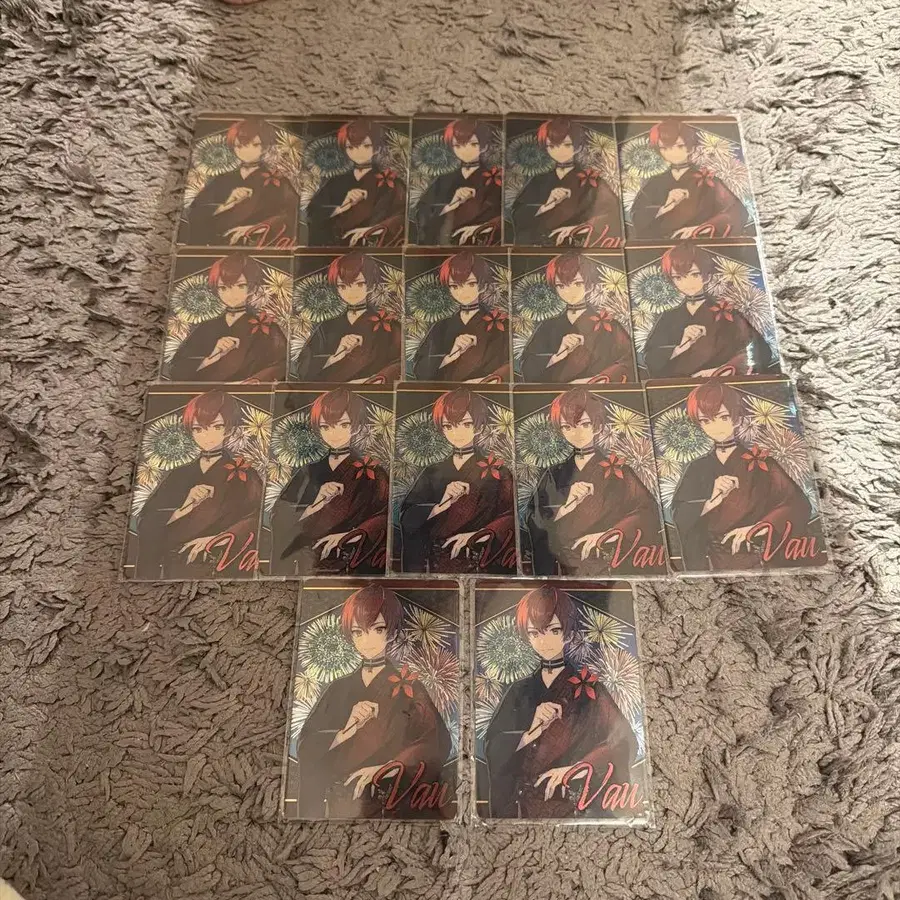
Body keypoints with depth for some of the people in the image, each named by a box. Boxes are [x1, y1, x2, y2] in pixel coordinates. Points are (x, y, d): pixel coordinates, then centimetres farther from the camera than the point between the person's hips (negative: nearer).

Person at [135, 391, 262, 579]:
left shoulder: (244, 475, 2)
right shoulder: (178, 476, 11)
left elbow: (255, 526, -8)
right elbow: (147, 525, 4)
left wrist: (215, 540, -17)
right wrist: (185, 508, -10)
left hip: (219, 571, -3)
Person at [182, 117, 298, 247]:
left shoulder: (278, 183, 9)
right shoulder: (220, 181, 18)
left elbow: (287, 221, -5)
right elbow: (193, 214, 9)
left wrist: (252, 230, -16)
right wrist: (226, 205, -5)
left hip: (257, 248, -2)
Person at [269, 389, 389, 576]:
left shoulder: (372, 473, 2)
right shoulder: (308, 473, 11)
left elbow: (385, 521, -8)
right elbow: (280, 520, 4)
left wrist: (347, 536, -20)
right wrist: (317, 503, -10)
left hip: (351, 567, -2)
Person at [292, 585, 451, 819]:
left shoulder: (408, 687, -4)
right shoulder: (338, 689, 5)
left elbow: (436, 744, -13)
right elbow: (306, 747, 0)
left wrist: (384, 768, -22)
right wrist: (347, 731, -15)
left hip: (390, 807, -2)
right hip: (338, 806, 3)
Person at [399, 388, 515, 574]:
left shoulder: (497, 471, -2)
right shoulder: (433, 473, 5)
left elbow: (511, 519, -10)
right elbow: (407, 518, -3)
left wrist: (476, 535, -22)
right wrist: (442, 505, -17)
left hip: (482, 565, -2)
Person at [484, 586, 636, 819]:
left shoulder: (588, 687, -6)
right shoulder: (520, 691, 2)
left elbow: (624, 741, -15)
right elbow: (493, 747, -4)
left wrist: (573, 769, -23)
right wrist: (533, 732, -19)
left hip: (572, 803, -2)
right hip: (525, 804, 2)